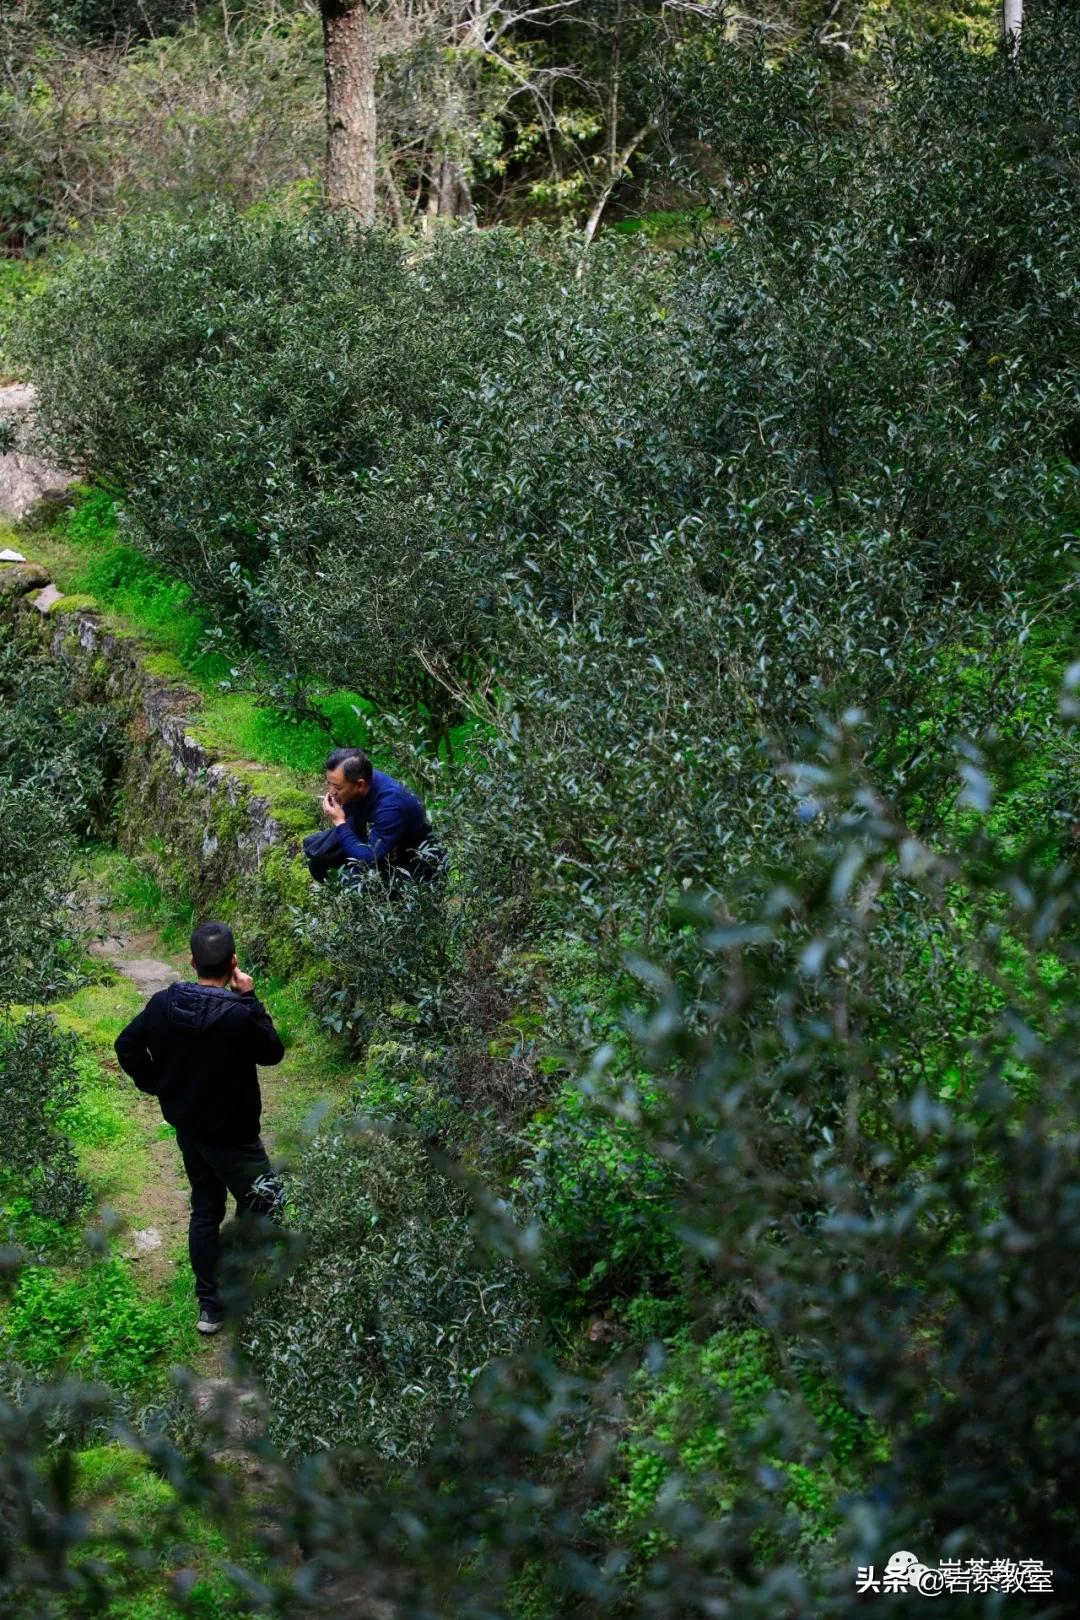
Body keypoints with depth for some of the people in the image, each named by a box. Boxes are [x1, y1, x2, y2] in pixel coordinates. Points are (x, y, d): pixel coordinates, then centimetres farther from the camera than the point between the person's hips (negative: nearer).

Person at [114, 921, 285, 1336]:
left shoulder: (163, 1003, -8)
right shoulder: (237, 1016, -28)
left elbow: (126, 1046, 3)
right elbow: (273, 1052, -10)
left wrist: (157, 1085, 12)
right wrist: (249, 999, -9)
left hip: (187, 1130, 6)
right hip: (232, 1138, -6)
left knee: (204, 1212, 19)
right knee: (261, 1211, 12)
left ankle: (209, 1306, 26)